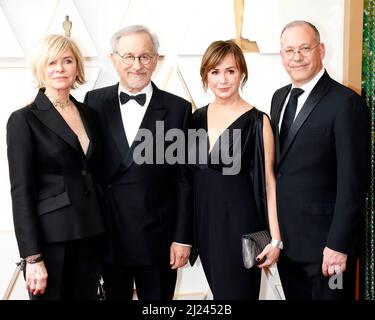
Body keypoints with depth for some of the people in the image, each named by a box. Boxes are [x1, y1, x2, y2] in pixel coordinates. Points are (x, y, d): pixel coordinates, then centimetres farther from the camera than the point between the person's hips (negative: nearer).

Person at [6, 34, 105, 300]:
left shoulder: (87, 113, 9)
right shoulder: (24, 120, -9)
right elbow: (21, 192, -11)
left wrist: (101, 230, 9)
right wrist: (33, 257, -15)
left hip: (90, 235, 6)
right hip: (51, 237, -5)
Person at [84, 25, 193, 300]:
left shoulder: (177, 109, -4)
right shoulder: (95, 102, 1)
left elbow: (184, 180, -3)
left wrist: (183, 237, -4)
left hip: (158, 236, -1)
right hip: (107, 236, 1)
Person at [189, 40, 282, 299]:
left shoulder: (257, 121, -10)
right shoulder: (197, 117, 5)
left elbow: (269, 182, -8)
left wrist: (275, 239, -11)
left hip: (239, 220, -5)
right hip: (203, 220, 5)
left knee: (237, 292, 4)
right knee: (217, 291, 17)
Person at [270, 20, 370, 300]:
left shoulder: (346, 103, -14)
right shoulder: (280, 97, 9)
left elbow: (353, 181, -17)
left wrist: (339, 244, -18)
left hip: (324, 241, -6)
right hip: (285, 238, 7)